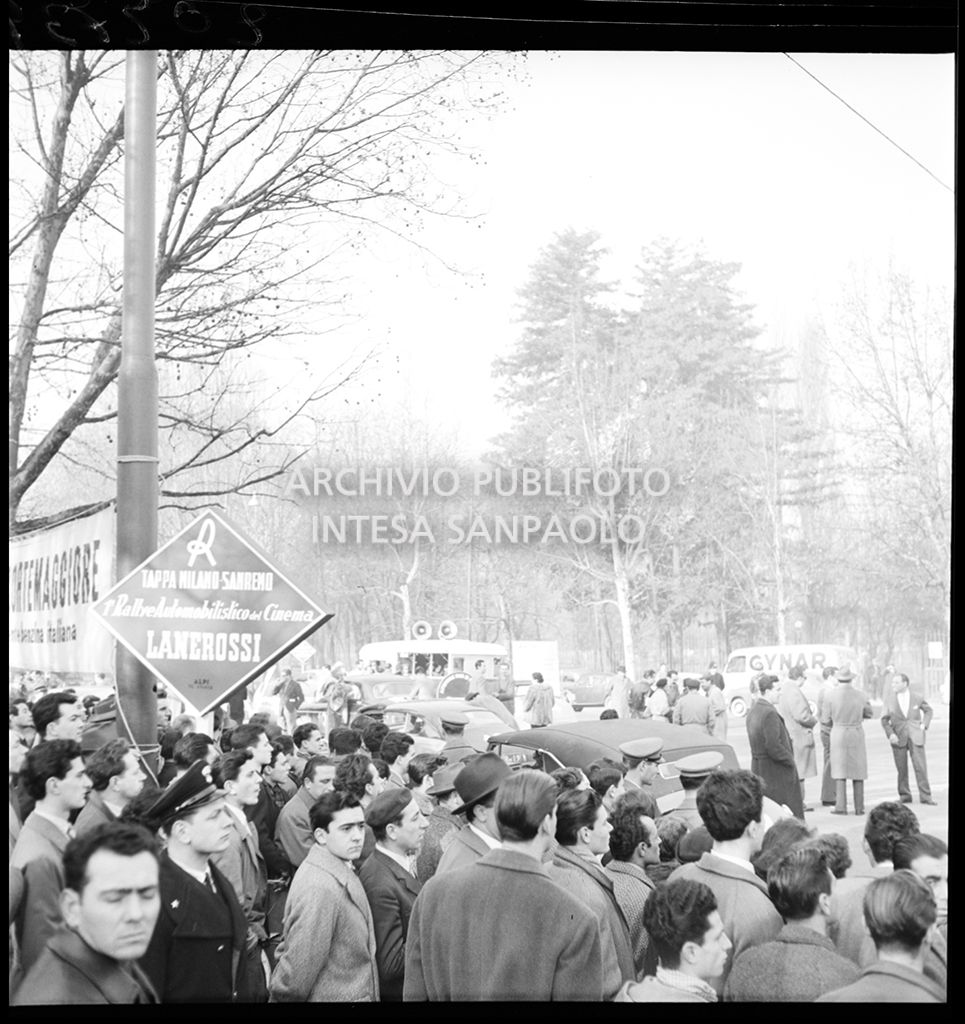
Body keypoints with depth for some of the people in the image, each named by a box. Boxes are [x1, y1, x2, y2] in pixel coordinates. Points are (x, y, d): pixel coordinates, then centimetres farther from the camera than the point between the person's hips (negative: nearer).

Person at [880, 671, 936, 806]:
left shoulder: (917, 696, -2)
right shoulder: (889, 698, -1)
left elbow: (928, 711, 15)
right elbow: (884, 719, 4)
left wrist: (924, 725, 1)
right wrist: (890, 734, -9)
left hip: (915, 736, -1)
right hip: (898, 737, 1)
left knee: (920, 766, -4)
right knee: (901, 768, 4)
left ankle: (925, 796, 2)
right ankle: (904, 796, 15)